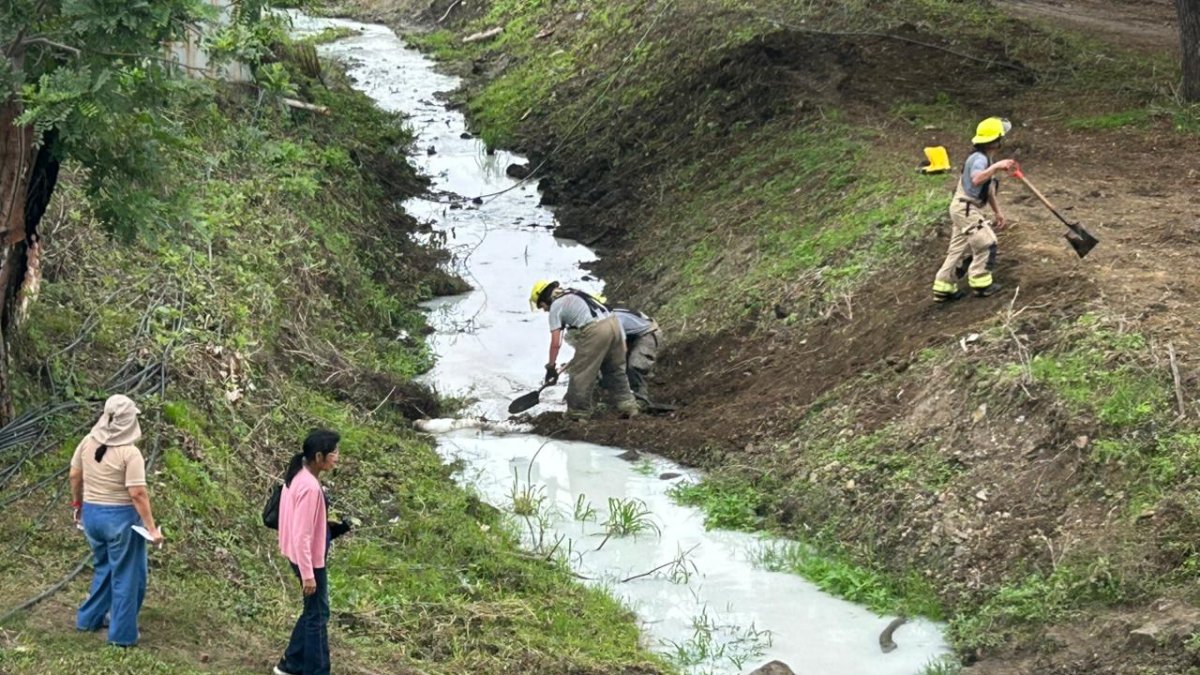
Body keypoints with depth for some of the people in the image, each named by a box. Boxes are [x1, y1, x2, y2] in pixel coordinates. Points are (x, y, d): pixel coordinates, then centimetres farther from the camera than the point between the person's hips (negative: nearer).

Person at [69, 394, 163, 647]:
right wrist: (152, 528, -17)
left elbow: (75, 477, 8)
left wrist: (77, 505, 24)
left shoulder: (87, 443, -2)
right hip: (121, 517, -6)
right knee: (126, 575, 7)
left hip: (91, 514, 6)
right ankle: (122, 634, 13)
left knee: (103, 567, 26)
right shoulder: (130, 453, -20)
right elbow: (138, 494, -22)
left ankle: (89, 618, 35)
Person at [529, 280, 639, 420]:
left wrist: (551, 367, 7)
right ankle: (628, 406, 20)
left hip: (595, 331, -8)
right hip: (614, 323, 8)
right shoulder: (573, 294, 28)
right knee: (616, 370, 19)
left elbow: (555, 343, 0)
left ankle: (578, 413, 12)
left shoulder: (555, 306, 4)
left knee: (581, 374, 4)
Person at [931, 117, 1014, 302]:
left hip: (965, 208, 10)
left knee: (959, 249, 11)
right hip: (965, 208, -10)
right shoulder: (980, 158, -19)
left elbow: (989, 188, 23)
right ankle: (980, 283, 1)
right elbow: (976, 179, -39)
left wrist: (997, 211, 25)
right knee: (986, 243, -7)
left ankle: (944, 288, 14)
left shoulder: (986, 158, 14)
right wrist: (996, 166, -39)